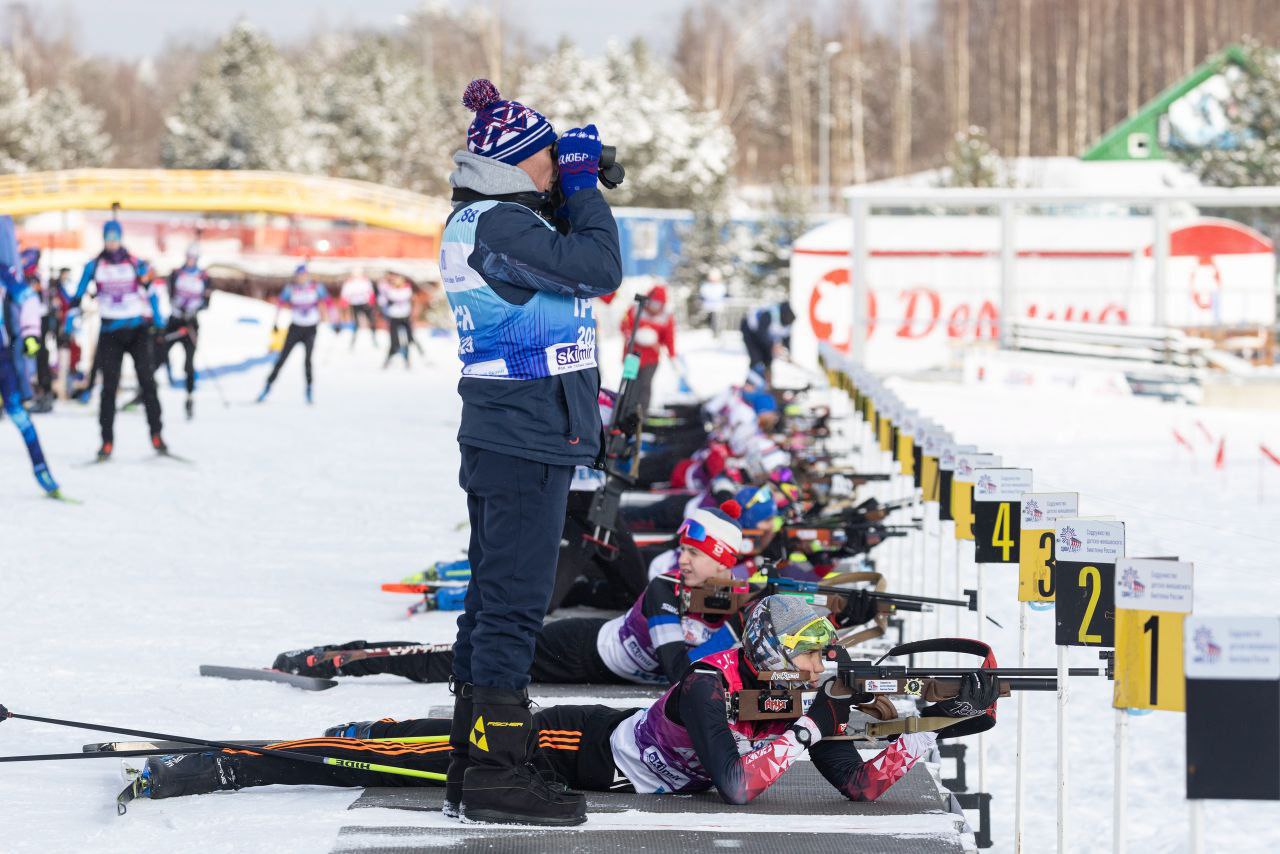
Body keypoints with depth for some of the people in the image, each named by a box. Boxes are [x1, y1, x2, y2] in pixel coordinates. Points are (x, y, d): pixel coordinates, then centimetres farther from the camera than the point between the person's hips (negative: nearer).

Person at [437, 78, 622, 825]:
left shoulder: (473, 222, 14)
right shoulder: (501, 226, -17)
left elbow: (564, 257, 26)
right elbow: (598, 269, -20)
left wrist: (573, 191, 13)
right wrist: (583, 189, -7)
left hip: (498, 438, 11)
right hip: (530, 440, -11)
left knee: (493, 599, 13)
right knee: (515, 602, -8)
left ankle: (473, 765, 19)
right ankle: (496, 772, -7)